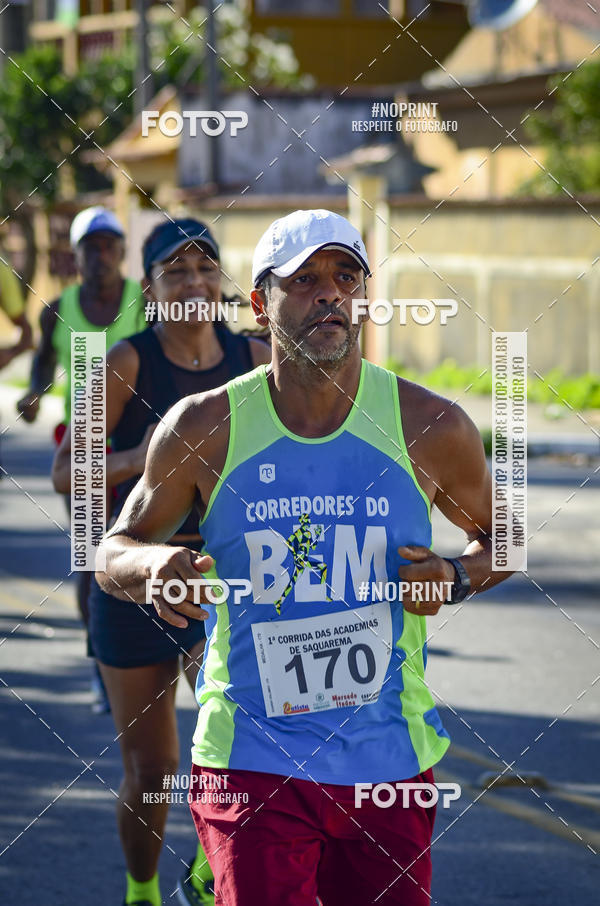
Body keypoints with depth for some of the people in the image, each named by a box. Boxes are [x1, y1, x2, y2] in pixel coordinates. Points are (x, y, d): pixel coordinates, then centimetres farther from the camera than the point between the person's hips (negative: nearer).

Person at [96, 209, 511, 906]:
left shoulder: (431, 427, -1)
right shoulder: (204, 428, -2)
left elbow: (502, 539, 15)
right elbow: (115, 548, 9)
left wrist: (456, 578, -7)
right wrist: (152, 567, -14)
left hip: (388, 764, 2)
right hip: (252, 763, -2)